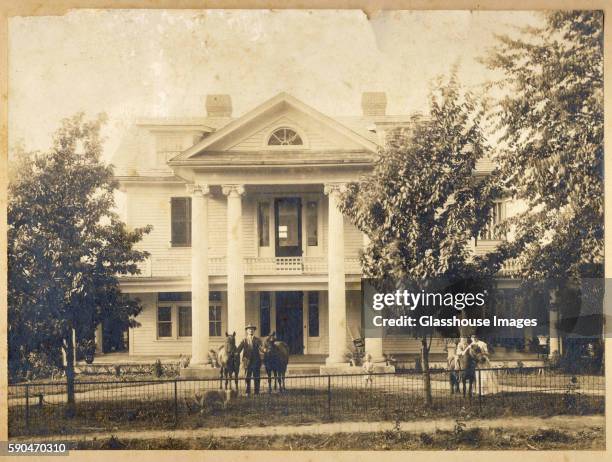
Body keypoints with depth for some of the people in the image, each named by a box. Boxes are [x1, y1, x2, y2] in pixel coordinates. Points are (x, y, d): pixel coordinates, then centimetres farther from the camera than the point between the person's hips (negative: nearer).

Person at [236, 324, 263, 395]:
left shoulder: (257, 340, 6)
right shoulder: (244, 340, 10)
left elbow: (261, 348, -7)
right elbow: (239, 348, 0)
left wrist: (263, 350, -30)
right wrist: (236, 353, -20)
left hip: (256, 361, -1)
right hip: (247, 361, 1)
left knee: (256, 378, 1)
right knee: (247, 378, 6)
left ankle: (256, 392, 6)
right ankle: (248, 392, 14)